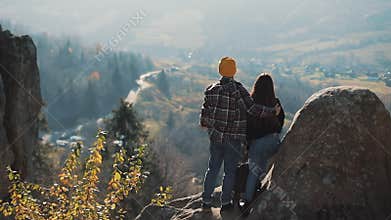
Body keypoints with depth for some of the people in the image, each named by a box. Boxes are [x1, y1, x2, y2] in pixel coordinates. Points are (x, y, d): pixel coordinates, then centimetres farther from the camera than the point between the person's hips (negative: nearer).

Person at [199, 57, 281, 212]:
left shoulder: (211, 89, -2)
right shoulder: (238, 90, -17)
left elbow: (205, 110, 7)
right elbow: (252, 109, -22)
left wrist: (203, 123, 28)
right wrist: (273, 112, -11)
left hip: (215, 137, 4)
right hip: (233, 138, -4)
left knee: (213, 169, 17)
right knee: (230, 171, 9)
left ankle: (206, 201, 23)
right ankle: (226, 202, 17)